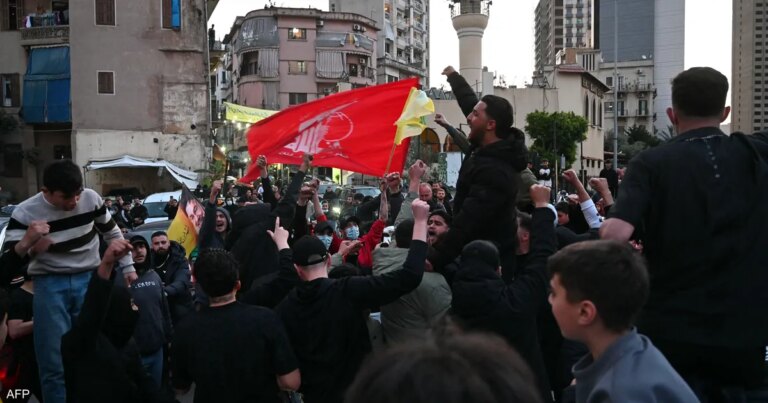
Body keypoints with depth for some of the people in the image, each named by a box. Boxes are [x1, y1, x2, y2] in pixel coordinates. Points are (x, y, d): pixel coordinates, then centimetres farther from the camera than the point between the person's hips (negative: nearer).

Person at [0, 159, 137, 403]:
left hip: (90, 279, 2)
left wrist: (127, 267, 15)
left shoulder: (91, 198, -6)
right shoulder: (25, 213, -12)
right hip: (50, 284, -2)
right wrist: (26, 242, -32)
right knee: (54, 363, -4)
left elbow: (113, 234, 13)